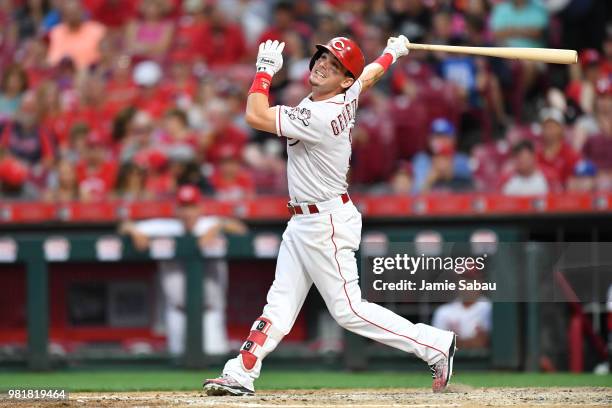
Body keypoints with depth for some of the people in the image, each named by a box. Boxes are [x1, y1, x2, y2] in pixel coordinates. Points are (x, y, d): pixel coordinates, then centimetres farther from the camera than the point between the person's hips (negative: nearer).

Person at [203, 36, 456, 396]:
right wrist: (394, 51, 42)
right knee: (281, 303, 8)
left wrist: (266, 68, -17)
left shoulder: (319, 117, -25)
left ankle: (436, 345, -1)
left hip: (327, 224, -10)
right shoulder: (347, 98, 1)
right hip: (302, 223, 10)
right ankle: (241, 376, 8)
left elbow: (257, 116, -27)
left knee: (349, 311, -6)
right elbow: (372, 73, 22)